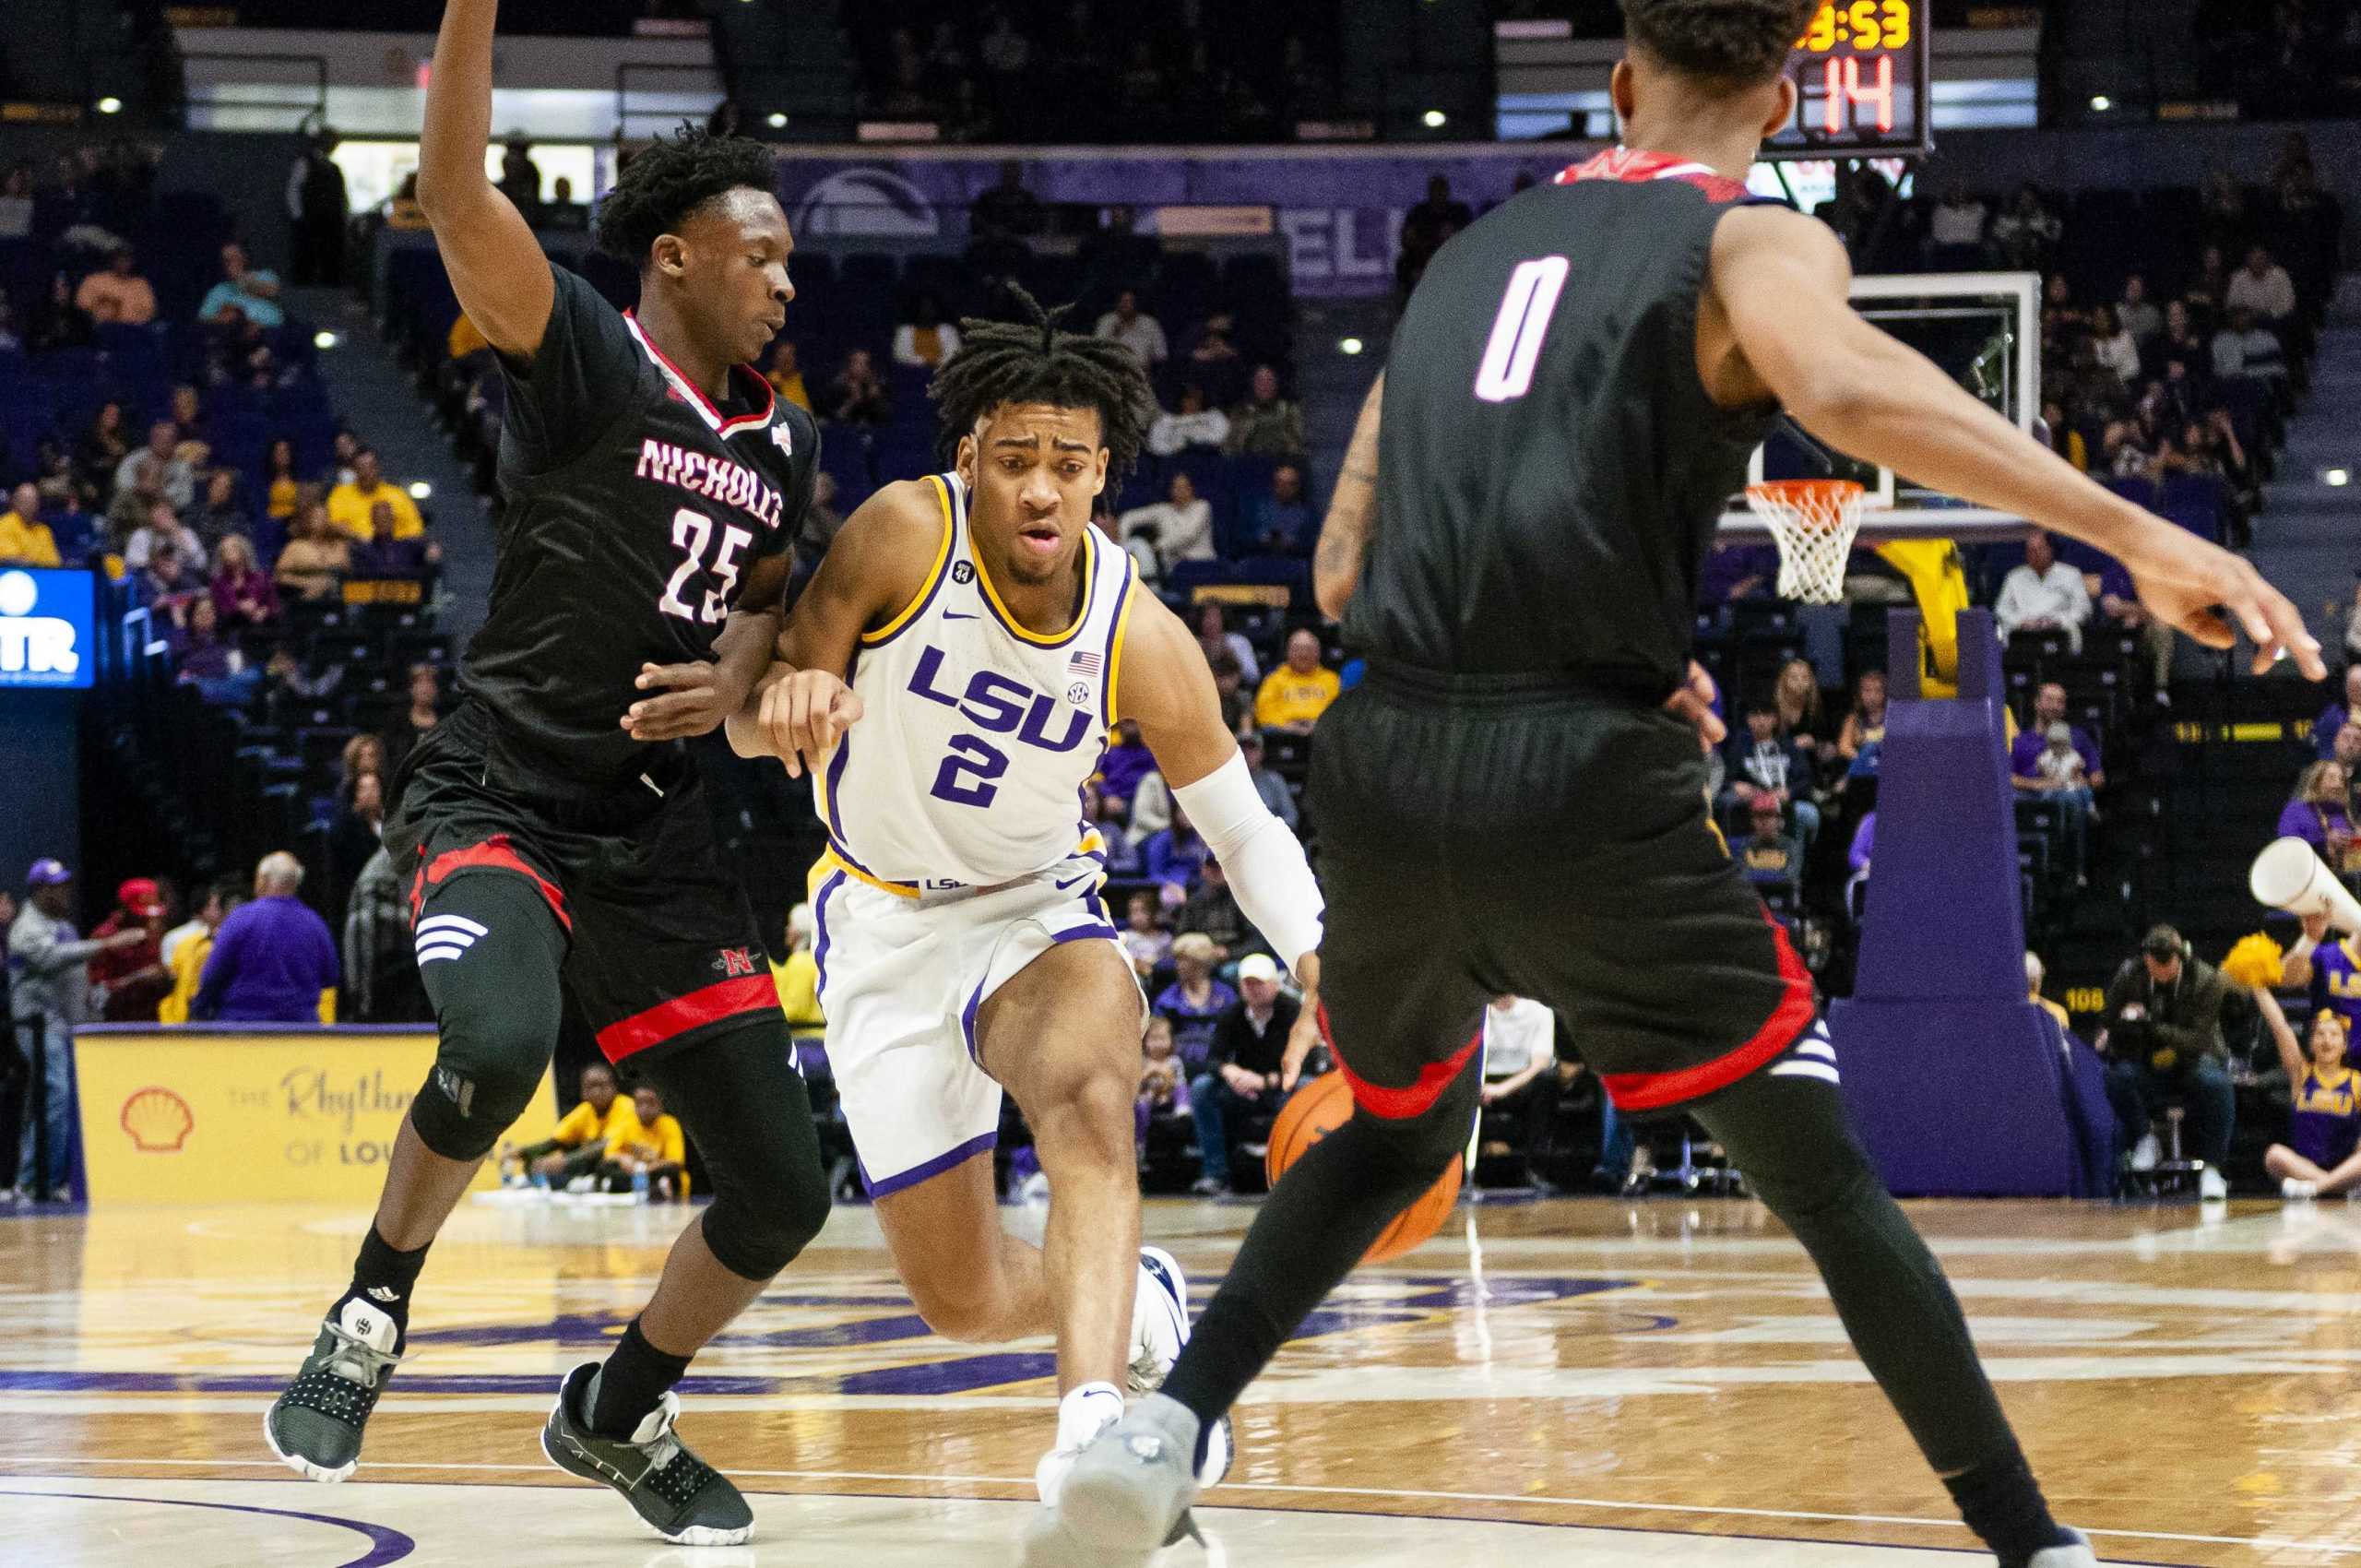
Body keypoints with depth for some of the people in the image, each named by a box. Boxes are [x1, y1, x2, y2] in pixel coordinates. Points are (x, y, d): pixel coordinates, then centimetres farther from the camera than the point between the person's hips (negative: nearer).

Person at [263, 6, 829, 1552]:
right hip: (497, 800, -6)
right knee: (502, 1042, -37)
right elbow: (455, 191, -21)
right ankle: (375, 1308, -9)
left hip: (658, 833, 6)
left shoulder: (788, 445, 12)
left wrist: (739, 677, 1)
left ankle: (617, 1414, 28)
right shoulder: (582, 354, -7)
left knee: (782, 1192, 1)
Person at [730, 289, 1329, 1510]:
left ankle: (1089, 1420, -49)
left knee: (1090, 1097, -37)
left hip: (1036, 908, -1)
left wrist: (1330, 969, -25)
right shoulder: (904, 535, -22)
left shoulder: (1140, 641, -19)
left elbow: (1244, 831, -7)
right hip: (885, 922, 1)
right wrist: (790, 699, -40)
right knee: (960, 1301, 3)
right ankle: (1130, 1300, 36)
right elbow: (754, 725, -14)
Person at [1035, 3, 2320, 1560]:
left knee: (1398, 1136, 29)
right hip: (1587, 789, -5)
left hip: (1382, 769, 5)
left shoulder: (1471, 255, 22)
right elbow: (1847, 387, -20)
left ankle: (1160, 1433, 14)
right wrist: (2135, 531, -25)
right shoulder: (1753, 242, 5)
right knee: (1826, 1182, 7)